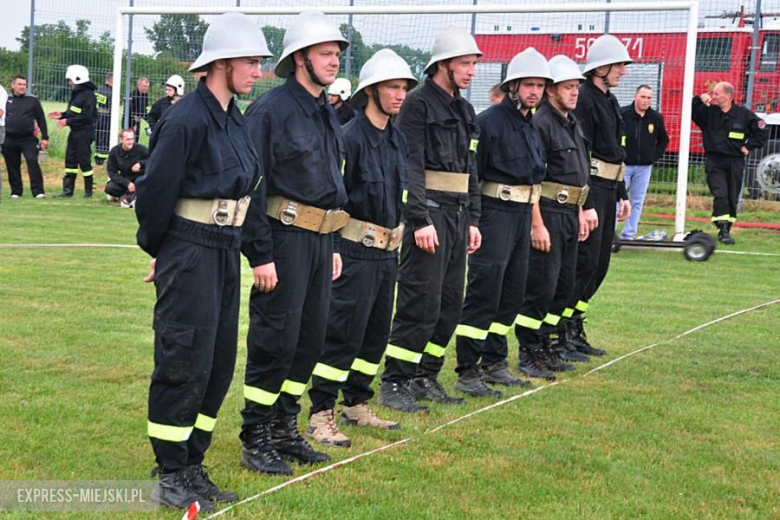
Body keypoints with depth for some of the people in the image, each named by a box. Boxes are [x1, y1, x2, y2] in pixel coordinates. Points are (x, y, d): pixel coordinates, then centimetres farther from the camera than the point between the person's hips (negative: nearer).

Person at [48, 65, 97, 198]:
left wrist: (68, 121, -19)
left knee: (84, 161, -3)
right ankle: (68, 190, 12)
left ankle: (88, 190, 7)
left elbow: (86, 116, -21)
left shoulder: (88, 94, -14)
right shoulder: (76, 93, 14)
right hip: (74, 132, 9)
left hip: (84, 132, -9)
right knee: (70, 160, 9)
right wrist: (62, 115, 4)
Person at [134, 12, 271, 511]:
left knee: (219, 363, 12)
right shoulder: (187, 119, -16)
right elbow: (155, 190, -13)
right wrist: (158, 251, -1)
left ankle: (192, 465, 23)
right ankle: (169, 475, 8)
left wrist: (233, 246, 15)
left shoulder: (235, 119, 10)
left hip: (226, 252, 9)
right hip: (190, 253, -9)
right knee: (185, 363, -3)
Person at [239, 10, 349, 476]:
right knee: (275, 341, -4)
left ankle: (285, 429, 24)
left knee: (311, 338, 12)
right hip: (285, 239, -8)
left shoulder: (327, 114, 15)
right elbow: (252, 187, -15)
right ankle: (256, 441, 7)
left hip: (320, 240, 8)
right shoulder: (271, 110, -11)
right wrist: (261, 255, -18)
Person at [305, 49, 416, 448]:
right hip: (356, 250, -8)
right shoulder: (349, 137, -15)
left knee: (376, 333, 14)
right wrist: (331, 250, -19)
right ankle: (321, 416, 0)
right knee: (343, 333, -6)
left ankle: (357, 405, 27)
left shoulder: (397, 139, 11)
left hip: (388, 251, 8)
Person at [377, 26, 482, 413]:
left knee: (450, 305, 10)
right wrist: (420, 221, -21)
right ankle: (393, 385, 0)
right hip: (429, 213, -8)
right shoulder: (418, 105, -9)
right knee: (421, 304, -8)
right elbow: (411, 167, -16)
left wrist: (473, 220, 16)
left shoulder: (464, 110, 17)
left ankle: (426, 378, 20)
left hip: (458, 216, 9)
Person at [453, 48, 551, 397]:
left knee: (512, 295, 13)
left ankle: (494, 363, 23)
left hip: (522, 214, 9)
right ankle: (467, 372, -5)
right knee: (484, 294, -9)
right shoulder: (489, 121, -12)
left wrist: (534, 221, 21)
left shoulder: (531, 125, 14)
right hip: (494, 212, -9)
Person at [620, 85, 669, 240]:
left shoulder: (656, 118, 4)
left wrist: (656, 155, 7)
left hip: (644, 167, 4)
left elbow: (664, 139, 19)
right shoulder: (622, 114, -10)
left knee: (637, 203, 6)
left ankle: (628, 236, 11)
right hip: (623, 165, -4)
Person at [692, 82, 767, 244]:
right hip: (714, 162, -1)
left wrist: (749, 146, -2)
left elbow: (761, 130, 4)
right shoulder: (708, 111, 1)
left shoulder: (744, 114, -2)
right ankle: (723, 231, -15)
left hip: (735, 163, 1)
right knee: (720, 196, -13)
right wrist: (699, 100, -17)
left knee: (732, 198, 8)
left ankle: (726, 229, 19)